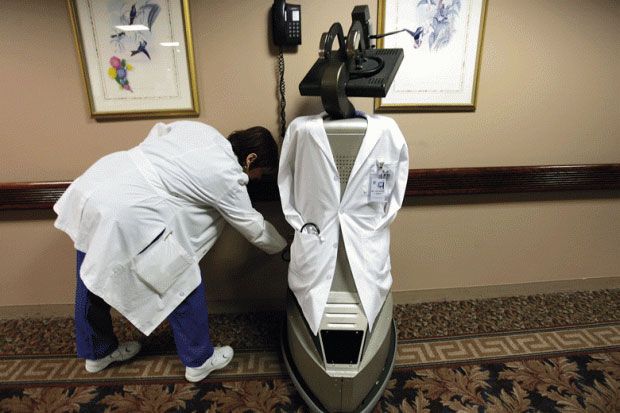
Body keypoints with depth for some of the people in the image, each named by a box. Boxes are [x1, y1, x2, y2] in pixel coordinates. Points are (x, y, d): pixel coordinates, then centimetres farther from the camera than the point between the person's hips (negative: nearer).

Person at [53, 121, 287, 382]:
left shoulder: (200, 129, 10)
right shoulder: (228, 176, -8)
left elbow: (158, 132, 26)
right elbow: (254, 227, 3)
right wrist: (283, 247, 19)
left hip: (91, 185, 10)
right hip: (124, 217, -9)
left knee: (94, 279, 25)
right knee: (183, 284, 7)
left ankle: (96, 353, 50)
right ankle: (199, 361, 27)